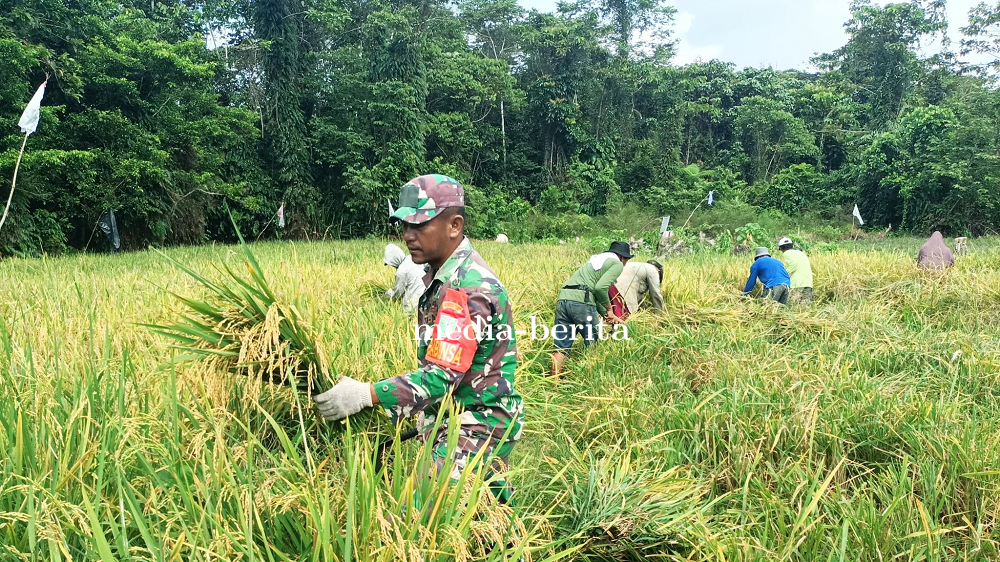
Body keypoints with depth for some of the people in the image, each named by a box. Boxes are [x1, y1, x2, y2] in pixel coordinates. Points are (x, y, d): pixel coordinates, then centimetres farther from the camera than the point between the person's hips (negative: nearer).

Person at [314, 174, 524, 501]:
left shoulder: (466, 288, -24)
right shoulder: (443, 273, 8)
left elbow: (442, 376, -29)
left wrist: (366, 395, -32)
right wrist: (429, 417, 16)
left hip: (477, 428, -10)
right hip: (451, 419, 10)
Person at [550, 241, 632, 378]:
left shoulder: (596, 259, 32)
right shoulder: (617, 264, 7)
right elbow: (600, 288, -9)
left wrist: (607, 315, 30)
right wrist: (609, 308, 6)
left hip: (563, 300, 7)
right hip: (582, 302, -7)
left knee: (561, 347, 4)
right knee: (592, 344, 9)